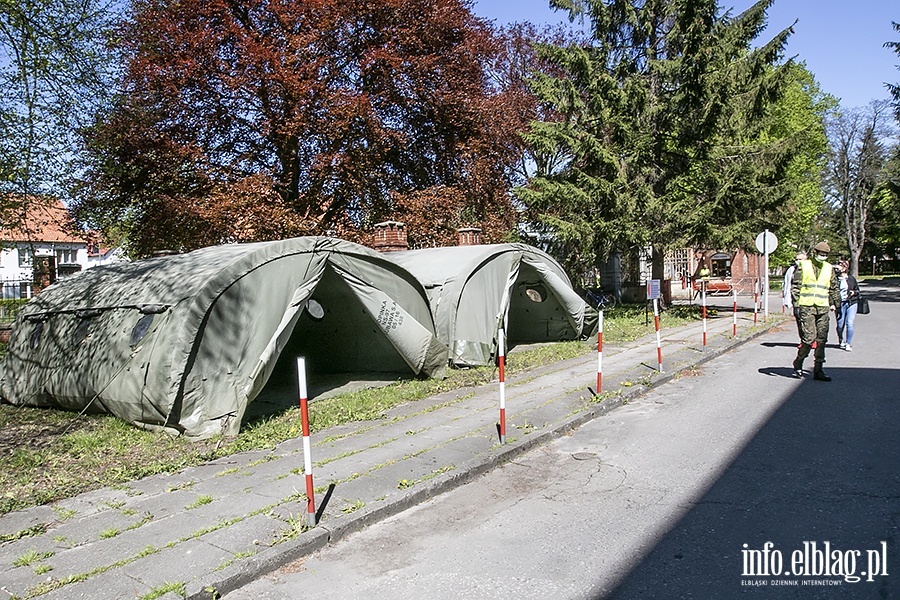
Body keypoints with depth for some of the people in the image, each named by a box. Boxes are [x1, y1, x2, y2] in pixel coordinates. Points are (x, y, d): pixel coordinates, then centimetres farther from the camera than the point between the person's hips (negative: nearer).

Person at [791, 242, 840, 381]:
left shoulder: (829, 269, 13)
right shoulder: (803, 266, 2)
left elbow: (834, 288, 22)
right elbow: (794, 284, 0)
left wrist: (834, 303, 15)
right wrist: (796, 301, -8)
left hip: (823, 308, 4)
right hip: (807, 307, -4)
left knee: (821, 339, 3)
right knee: (809, 337, -11)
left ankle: (818, 370, 9)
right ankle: (798, 364, 8)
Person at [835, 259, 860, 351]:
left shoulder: (851, 278, 6)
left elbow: (857, 290, 17)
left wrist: (854, 292, -5)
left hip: (851, 303, 1)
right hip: (840, 304, 0)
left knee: (850, 324, -8)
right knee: (840, 325, 5)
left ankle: (848, 344, 1)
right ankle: (841, 341, 31)